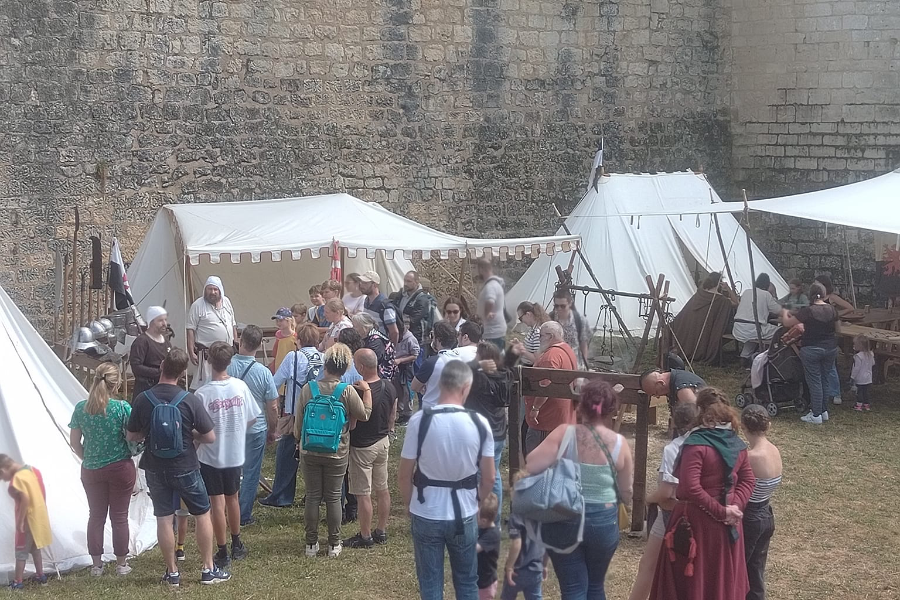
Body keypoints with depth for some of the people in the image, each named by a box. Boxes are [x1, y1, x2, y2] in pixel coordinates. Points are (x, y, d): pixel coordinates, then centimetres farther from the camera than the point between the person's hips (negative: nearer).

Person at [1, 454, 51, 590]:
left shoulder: (17, 478, -21)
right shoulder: (32, 470, 5)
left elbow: (25, 499, -27)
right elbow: (41, 493, 12)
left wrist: (20, 521, -22)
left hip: (28, 519, -8)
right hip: (39, 516, 9)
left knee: (20, 551, 2)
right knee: (35, 548, 20)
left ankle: (18, 582, 7)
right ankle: (40, 576, 27)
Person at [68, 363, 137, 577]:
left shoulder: (81, 408, -5)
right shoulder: (123, 408, -14)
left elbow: (74, 442, 1)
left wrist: (88, 459, 14)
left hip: (91, 470, 3)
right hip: (120, 469, -3)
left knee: (96, 516, 13)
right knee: (119, 517, 8)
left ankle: (97, 565, 18)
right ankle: (121, 564, 16)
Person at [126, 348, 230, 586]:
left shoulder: (143, 400, -10)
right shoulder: (190, 400, -16)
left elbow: (131, 436, 0)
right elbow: (210, 437, -11)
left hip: (155, 469, 2)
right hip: (185, 468, -2)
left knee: (163, 519, 10)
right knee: (202, 514, 13)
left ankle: (172, 572, 17)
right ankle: (208, 569, 17)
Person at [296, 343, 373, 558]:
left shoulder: (308, 389, -8)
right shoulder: (348, 391, -15)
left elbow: (298, 422, 0)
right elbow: (364, 414, -3)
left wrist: (299, 441, 17)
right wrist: (366, 391, 9)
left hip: (310, 452, 1)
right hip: (337, 454, -1)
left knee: (313, 496, 11)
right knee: (333, 497, 9)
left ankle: (311, 544, 17)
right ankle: (334, 544, 16)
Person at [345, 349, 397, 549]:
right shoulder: (389, 387, -2)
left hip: (362, 447, -8)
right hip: (383, 442, 8)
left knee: (363, 494, 2)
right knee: (382, 489, 16)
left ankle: (365, 537, 10)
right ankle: (381, 532, 26)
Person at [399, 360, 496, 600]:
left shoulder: (420, 420, -14)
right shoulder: (479, 423, -9)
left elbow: (404, 475, -8)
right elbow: (489, 478, -2)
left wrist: (410, 507, 9)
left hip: (426, 514, -1)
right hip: (464, 514, 1)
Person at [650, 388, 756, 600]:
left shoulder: (696, 444, -20)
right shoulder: (737, 443, 4)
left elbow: (690, 488, -27)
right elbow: (748, 480, 9)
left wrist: (721, 511, -19)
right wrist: (735, 506, -4)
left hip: (696, 523, -7)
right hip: (727, 526, 7)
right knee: (724, 580, 17)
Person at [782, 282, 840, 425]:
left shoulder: (808, 311, -16)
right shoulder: (832, 310, -2)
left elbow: (787, 323, -9)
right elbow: (838, 329, 11)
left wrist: (785, 314, 11)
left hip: (812, 349, -5)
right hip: (830, 348, 5)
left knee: (814, 381, 0)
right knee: (825, 379, 16)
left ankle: (816, 415, 3)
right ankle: (824, 411, 24)